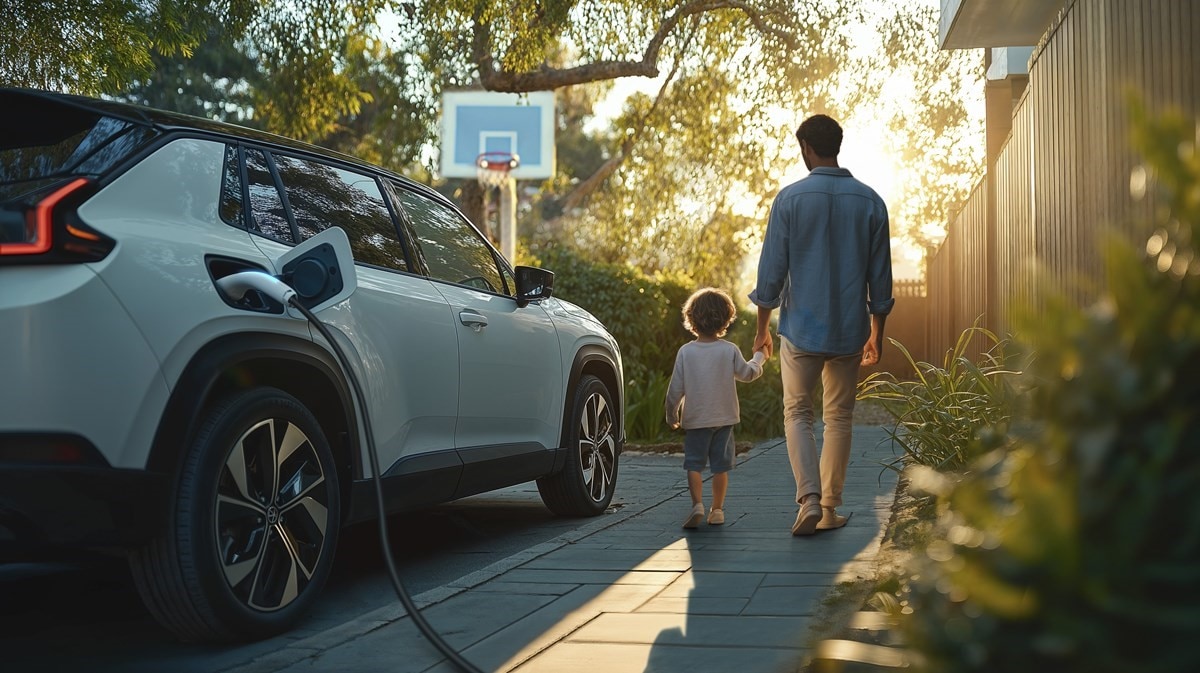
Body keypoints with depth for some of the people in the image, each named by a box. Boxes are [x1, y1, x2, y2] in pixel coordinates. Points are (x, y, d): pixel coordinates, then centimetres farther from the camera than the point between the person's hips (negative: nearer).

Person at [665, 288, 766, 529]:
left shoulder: (685, 351, -8)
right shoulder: (730, 351, -7)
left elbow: (676, 388, -5)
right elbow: (747, 373, 9)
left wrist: (671, 414, 8)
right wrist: (758, 358, 28)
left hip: (695, 419, -1)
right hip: (724, 418, 1)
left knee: (694, 464, 5)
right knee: (720, 465, 10)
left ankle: (697, 504, -13)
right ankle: (717, 510, 14)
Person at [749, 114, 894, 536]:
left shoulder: (790, 199, -6)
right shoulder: (870, 202, 2)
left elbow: (772, 268, -5)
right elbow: (880, 277, 4)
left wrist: (761, 328, 5)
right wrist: (876, 334, 14)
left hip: (801, 328, -2)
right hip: (850, 331, 2)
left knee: (797, 414, 8)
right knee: (839, 418, 12)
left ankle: (809, 499, -8)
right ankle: (830, 509, 16)